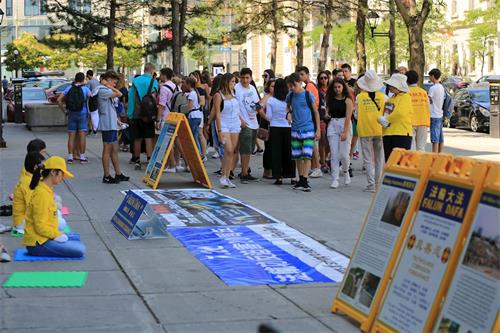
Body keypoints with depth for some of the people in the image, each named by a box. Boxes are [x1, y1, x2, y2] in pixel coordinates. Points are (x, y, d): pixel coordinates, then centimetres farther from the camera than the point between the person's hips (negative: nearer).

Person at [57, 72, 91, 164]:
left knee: (71, 136, 7)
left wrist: (64, 110, 7)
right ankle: (82, 157, 3)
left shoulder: (69, 89, 4)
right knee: (82, 136, 1)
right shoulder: (85, 89, -5)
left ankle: (70, 157, 8)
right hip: (82, 114, -3)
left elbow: (59, 100, 1)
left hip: (71, 114, 3)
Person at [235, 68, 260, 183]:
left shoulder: (252, 88, 12)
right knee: (245, 151, -9)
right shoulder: (236, 88, -10)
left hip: (253, 123, 7)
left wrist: (257, 106, -1)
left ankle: (246, 171, 20)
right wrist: (240, 120, -18)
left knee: (249, 151, 12)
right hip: (244, 124, -7)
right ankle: (244, 174, -5)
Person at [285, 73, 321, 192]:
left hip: (308, 129, -4)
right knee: (298, 157, 9)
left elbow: (316, 112, 1)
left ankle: (305, 181, -13)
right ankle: (300, 180, 19)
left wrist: (318, 130, -1)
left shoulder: (308, 95, -6)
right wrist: (288, 113, 0)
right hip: (295, 130, 5)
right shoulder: (290, 96, 5)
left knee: (307, 156, -11)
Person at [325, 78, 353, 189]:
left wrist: (345, 132, -18)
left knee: (344, 154, -4)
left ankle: (346, 171, 26)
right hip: (332, 125, 4)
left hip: (344, 125, -4)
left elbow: (348, 117, -11)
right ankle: (335, 179, 1)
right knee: (334, 154, -2)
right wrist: (327, 115, 0)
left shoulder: (347, 100, -5)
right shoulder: (330, 99, 8)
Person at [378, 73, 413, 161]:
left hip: (401, 133, -8)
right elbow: (385, 113, 24)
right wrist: (381, 118, 1)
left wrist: (386, 120, -9)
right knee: (389, 160, 11)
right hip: (388, 133, 8)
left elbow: (400, 113, -20)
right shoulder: (391, 98, 18)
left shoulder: (405, 97, -8)